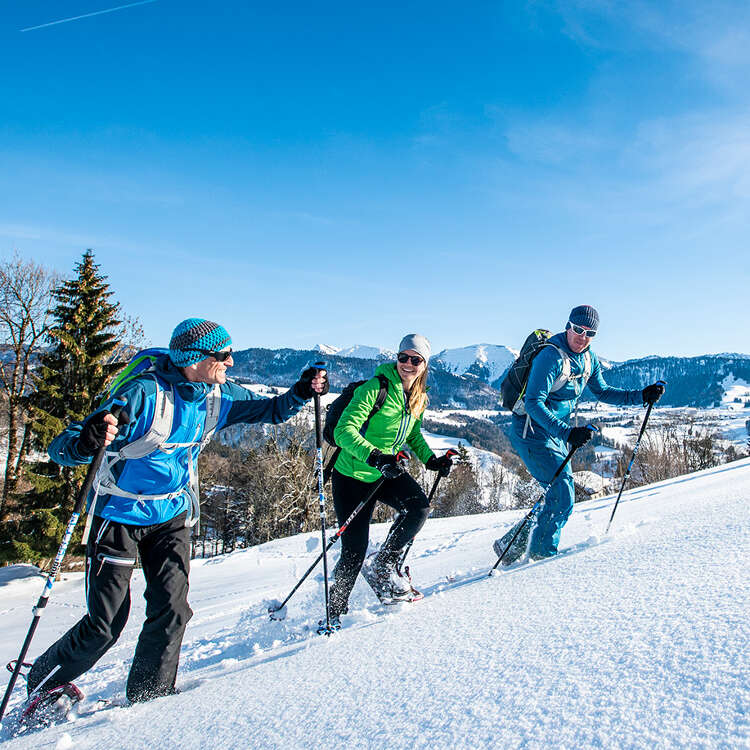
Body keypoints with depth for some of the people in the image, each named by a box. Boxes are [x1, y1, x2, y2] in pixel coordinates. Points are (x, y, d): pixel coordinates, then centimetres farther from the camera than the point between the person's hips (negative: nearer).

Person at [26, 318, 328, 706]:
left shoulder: (220, 394, -8)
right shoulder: (145, 393, -27)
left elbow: (269, 410, 7)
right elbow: (60, 448, -27)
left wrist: (303, 392, -13)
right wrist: (87, 442, -52)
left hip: (172, 515, 5)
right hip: (120, 516, -4)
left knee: (172, 610, -7)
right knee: (105, 625, 0)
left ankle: (149, 695, 17)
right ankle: (44, 681, 28)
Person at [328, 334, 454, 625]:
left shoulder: (418, 398, 3)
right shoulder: (376, 388, -19)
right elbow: (344, 430, -27)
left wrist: (432, 460, 4)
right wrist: (374, 457, -40)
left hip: (388, 472, 6)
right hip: (353, 476, -6)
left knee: (419, 507, -21)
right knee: (355, 549, -5)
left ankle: (382, 567, 2)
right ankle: (335, 609, 20)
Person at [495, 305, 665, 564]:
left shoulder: (589, 360, 5)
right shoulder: (551, 357, -22)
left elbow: (602, 392, 17)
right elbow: (534, 403, -28)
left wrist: (641, 396, 5)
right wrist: (567, 432, -36)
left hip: (556, 432, 9)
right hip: (532, 430, -9)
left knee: (560, 494, 13)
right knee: (563, 490, -14)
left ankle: (511, 545, 22)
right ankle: (542, 553, 1)